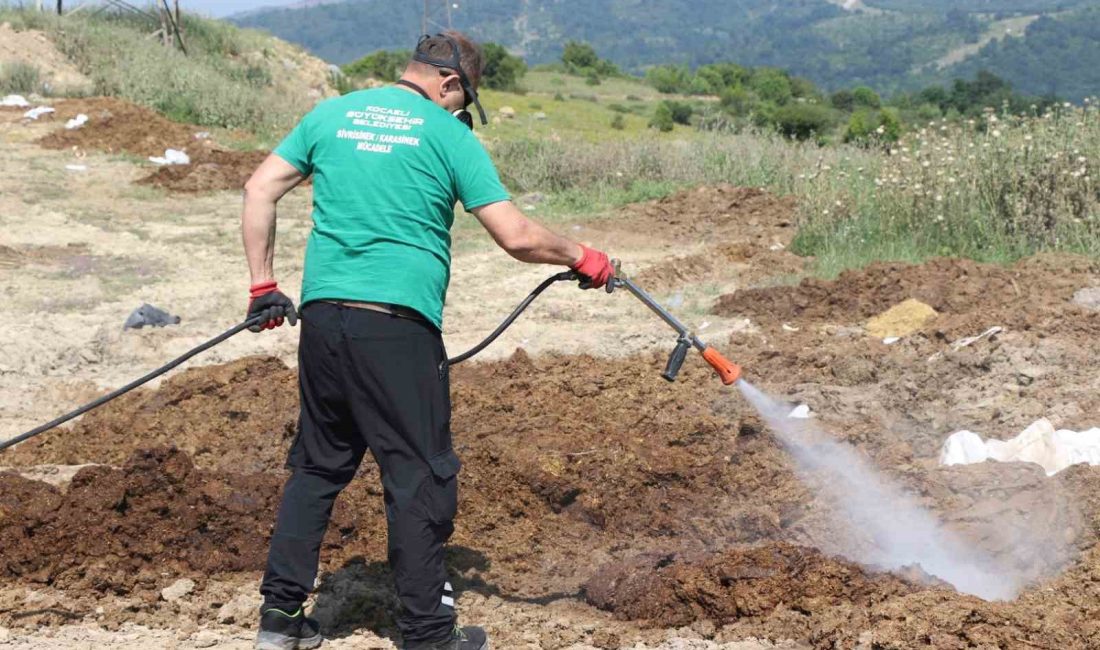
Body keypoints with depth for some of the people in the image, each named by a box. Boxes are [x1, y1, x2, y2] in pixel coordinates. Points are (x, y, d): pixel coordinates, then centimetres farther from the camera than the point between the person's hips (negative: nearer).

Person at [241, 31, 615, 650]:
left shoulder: (332, 114, 13)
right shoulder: (448, 135, -1)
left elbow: (259, 191, 10)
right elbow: (517, 237, -5)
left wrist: (263, 284, 15)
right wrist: (581, 258, 11)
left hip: (322, 315, 5)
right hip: (398, 323, -5)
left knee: (318, 465, 18)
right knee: (420, 477, 4)